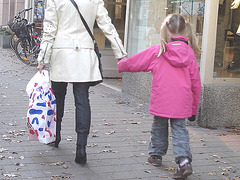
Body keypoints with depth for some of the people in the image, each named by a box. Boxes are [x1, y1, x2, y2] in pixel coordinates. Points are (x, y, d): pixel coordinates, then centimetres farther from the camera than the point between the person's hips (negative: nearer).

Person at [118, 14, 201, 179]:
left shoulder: (156, 51, -6)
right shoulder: (189, 53, 1)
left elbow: (135, 62, 9)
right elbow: (196, 83, 4)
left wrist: (121, 65, 31)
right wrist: (194, 107, 14)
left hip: (161, 102, -1)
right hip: (182, 103, 1)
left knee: (159, 127, 18)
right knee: (179, 129, 7)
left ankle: (156, 154, 34)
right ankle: (184, 160, -8)